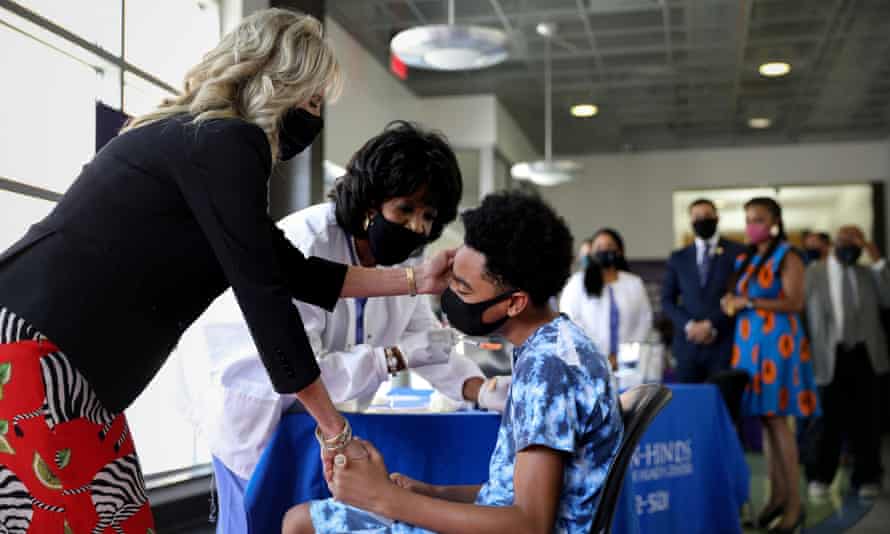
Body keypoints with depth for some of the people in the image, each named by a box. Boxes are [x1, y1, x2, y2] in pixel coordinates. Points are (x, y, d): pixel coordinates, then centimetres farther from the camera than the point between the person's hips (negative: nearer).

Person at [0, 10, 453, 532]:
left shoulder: (196, 138, 18)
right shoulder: (226, 142, -13)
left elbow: (289, 269, 21)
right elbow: (264, 296, -14)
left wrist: (414, 280, 23)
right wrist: (336, 431, -6)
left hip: (48, 357, 10)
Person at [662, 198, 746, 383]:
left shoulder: (738, 253, 4)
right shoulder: (678, 257, 13)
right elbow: (667, 300, 11)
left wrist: (711, 324, -10)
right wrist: (688, 325, -5)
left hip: (724, 344, -2)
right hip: (688, 344, 3)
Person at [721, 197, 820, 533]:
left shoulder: (787, 257, -4)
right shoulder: (744, 260, 16)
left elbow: (795, 302, -14)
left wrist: (749, 302, -15)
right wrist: (731, 303, 2)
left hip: (777, 342, -6)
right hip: (749, 342, 6)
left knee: (777, 419, -8)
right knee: (765, 419, 6)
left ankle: (794, 503, -2)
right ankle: (777, 495, 13)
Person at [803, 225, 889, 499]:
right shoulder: (813, 273, 5)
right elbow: (803, 313, 2)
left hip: (865, 354, 2)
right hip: (832, 355, -2)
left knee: (866, 418, 3)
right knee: (831, 418, 0)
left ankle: (866, 477, 15)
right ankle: (819, 477, 16)